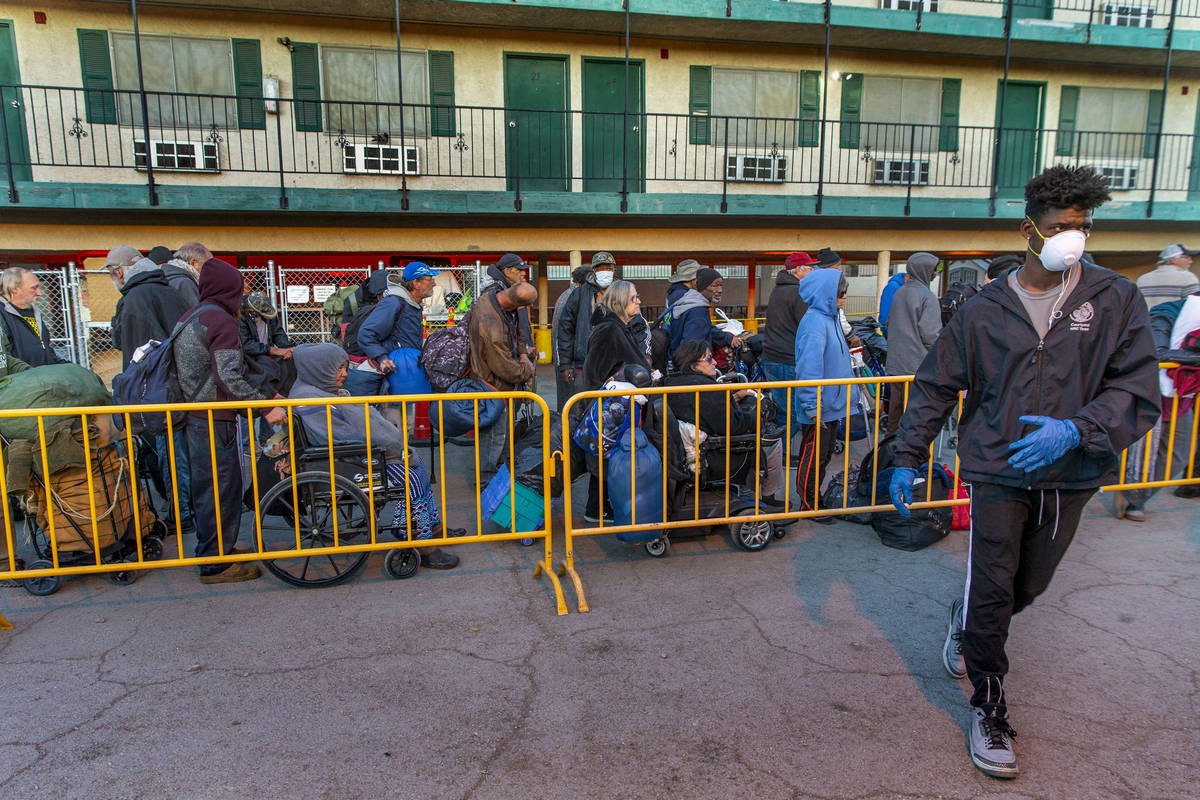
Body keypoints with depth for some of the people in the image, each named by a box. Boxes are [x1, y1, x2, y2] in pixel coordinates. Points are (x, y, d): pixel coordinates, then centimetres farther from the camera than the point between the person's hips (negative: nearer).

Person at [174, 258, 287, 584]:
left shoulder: (189, 318, 15)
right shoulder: (222, 321, -14)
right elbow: (229, 377, -22)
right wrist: (265, 405, -23)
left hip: (194, 417, 10)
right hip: (215, 421, -10)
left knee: (206, 488, 18)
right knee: (222, 490, -2)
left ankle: (212, 550, 30)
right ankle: (216, 564, 5)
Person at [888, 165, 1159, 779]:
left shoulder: (1116, 300, -1)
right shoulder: (987, 308, -1)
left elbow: (1140, 392, -6)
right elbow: (935, 384, 5)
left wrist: (1075, 430, -24)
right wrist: (907, 458, 1)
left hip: (1069, 477, 2)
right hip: (998, 471, -1)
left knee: (1028, 588, 16)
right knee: (991, 592, -2)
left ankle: (965, 624, 48)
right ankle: (989, 711, 17)